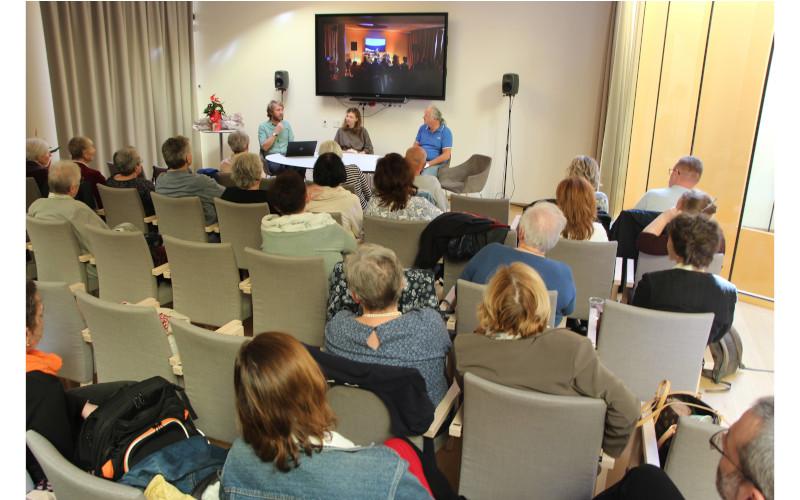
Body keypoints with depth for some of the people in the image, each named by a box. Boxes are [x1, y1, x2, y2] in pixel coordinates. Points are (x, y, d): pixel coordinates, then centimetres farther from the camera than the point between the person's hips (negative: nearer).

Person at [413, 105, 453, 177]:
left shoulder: (446, 132, -5)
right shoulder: (422, 128, 10)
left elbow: (446, 155, -11)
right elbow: (416, 145, 15)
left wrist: (429, 163, -17)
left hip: (437, 163, -4)